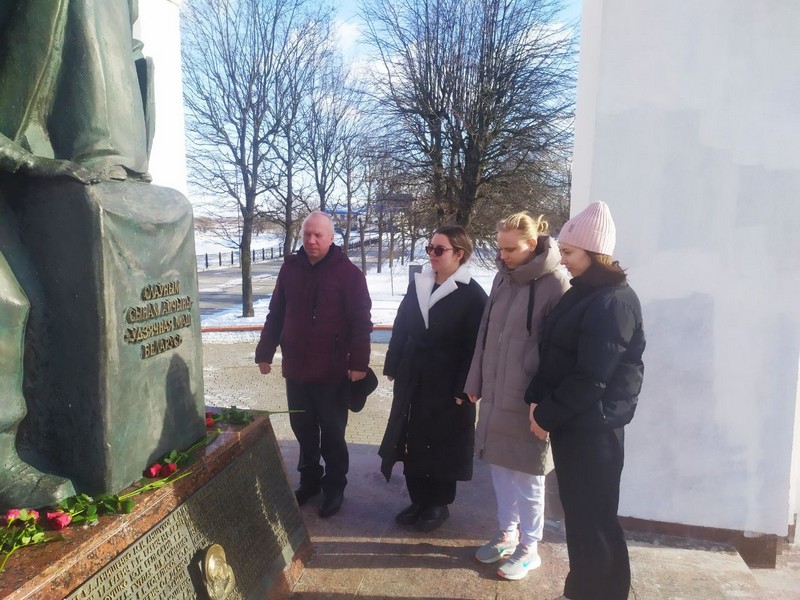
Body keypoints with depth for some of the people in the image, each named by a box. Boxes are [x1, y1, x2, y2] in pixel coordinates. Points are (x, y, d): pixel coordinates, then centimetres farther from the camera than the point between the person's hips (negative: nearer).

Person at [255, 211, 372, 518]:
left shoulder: (348, 272, -9)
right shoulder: (290, 268, 5)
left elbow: (361, 322, -12)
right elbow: (275, 315, 10)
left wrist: (359, 362, -17)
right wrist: (265, 352, 8)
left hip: (332, 372, -5)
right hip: (296, 369, 5)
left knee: (332, 433, 9)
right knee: (303, 429, 17)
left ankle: (334, 486, 25)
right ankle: (309, 479, 35)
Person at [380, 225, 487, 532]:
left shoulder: (472, 294, -10)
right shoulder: (417, 284, 7)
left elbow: (473, 346, -13)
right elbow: (400, 328, 10)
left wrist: (463, 388, -17)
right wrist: (393, 367, 7)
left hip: (446, 383, -5)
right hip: (412, 379, 6)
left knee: (441, 444, 8)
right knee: (412, 441, 12)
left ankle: (439, 504, 27)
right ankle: (418, 500, 29)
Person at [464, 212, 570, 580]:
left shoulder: (554, 283, -12)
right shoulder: (503, 277, 8)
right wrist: (476, 382, 12)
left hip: (527, 398, -6)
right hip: (495, 394, 6)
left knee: (526, 475, 9)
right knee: (501, 468, 17)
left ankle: (529, 548, 27)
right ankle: (507, 534, 36)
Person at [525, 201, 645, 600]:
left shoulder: (614, 302, -18)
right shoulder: (582, 293, 11)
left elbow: (591, 378, -21)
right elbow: (553, 356, 12)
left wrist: (548, 416, -12)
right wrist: (537, 400, 0)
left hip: (594, 427, -9)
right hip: (572, 423, 9)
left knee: (593, 519, 5)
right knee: (578, 514, 18)